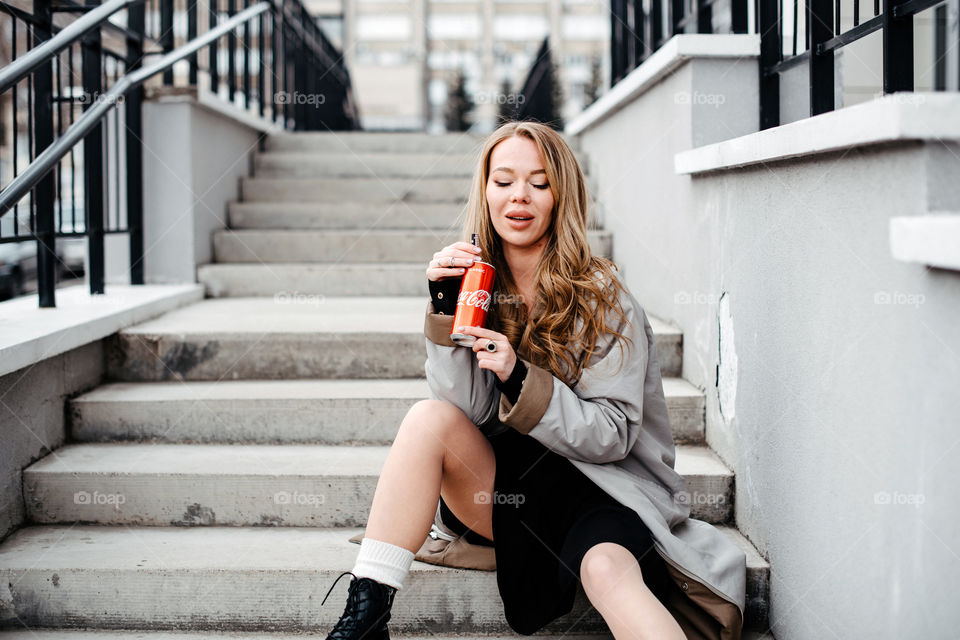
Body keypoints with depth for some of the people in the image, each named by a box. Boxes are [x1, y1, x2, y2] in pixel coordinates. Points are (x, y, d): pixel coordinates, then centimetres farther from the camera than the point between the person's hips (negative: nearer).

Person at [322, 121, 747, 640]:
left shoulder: (601, 297, -6)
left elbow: (612, 435, -11)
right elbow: (467, 415, -3)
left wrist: (520, 380, -24)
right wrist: (448, 311, -15)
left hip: (596, 487, -3)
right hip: (499, 488, 4)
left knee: (607, 570, -35)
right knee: (428, 417, -23)